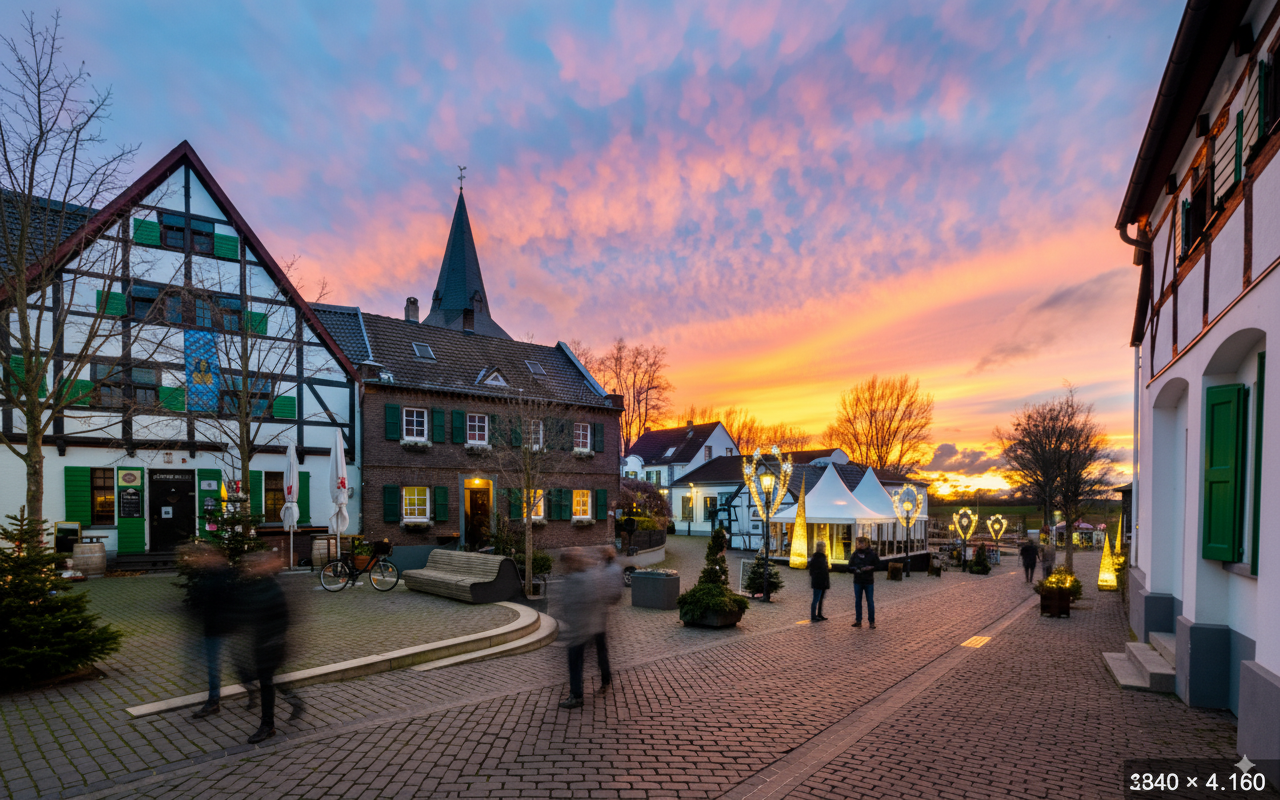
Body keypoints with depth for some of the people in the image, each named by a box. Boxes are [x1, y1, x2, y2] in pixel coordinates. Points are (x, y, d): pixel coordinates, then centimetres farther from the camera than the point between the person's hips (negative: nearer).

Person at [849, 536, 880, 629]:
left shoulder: (872, 554, -2)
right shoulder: (855, 554, 4)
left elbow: (878, 566, -1)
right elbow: (850, 567, 7)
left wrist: (870, 568, -17)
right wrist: (855, 569, -13)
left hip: (869, 581, -2)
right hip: (857, 581, 2)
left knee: (870, 601, 3)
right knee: (857, 601, 7)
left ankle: (872, 621, 12)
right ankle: (858, 621, 14)